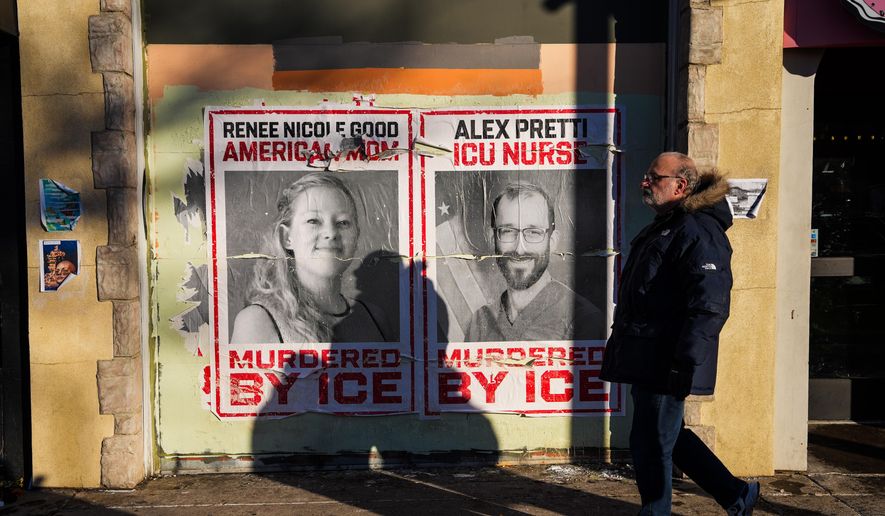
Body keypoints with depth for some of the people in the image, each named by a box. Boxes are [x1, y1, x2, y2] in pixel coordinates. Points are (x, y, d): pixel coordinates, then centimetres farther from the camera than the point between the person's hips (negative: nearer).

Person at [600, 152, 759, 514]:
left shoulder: (698, 232, -16)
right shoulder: (664, 227, 18)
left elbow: (709, 306, -24)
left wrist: (685, 365, -27)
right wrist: (624, 350, 25)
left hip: (665, 363, -11)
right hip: (647, 360, 11)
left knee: (651, 444, 1)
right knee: (670, 437, 19)